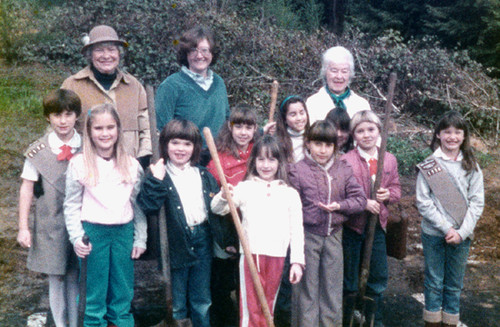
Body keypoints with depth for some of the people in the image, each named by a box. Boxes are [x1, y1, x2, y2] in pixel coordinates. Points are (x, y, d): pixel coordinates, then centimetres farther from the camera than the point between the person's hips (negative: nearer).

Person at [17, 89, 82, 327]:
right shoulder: (38, 152, -3)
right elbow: (26, 189, 1)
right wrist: (23, 227, -1)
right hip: (51, 224, 0)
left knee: (76, 278, 6)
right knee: (56, 278, 7)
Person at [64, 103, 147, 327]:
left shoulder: (131, 165, 4)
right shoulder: (79, 164, -3)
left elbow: (139, 205, 8)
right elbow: (71, 205, 0)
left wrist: (140, 239, 7)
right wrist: (76, 237, -8)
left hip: (124, 232, 3)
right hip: (93, 233, -2)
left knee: (123, 296, 12)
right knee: (95, 294, 7)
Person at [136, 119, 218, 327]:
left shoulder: (204, 175, 8)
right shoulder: (158, 175, -4)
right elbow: (148, 207, -18)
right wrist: (155, 181, -27)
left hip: (202, 240, 3)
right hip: (176, 245, -3)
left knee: (202, 302, 14)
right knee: (177, 304, 9)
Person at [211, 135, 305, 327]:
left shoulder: (289, 193, 7)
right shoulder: (245, 188, 3)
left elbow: (296, 229, 6)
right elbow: (217, 209, 1)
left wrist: (297, 261, 0)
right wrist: (223, 196, -21)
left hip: (277, 256, 2)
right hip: (251, 254, -2)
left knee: (267, 309, 13)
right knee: (250, 309, 1)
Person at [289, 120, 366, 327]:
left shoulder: (344, 169, 3)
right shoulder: (297, 170, -7)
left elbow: (360, 199, 3)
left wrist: (339, 206, -15)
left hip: (334, 235, 3)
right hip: (307, 235, -3)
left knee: (332, 288, 14)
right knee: (306, 288, 6)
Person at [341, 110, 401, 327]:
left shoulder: (389, 160, 4)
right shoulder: (345, 161, -12)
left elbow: (396, 189, 12)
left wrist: (388, 195, -11)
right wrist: (364, 203, -25)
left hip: (377, 225, 5)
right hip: (351, 226, -4)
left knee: (379, 276, 14)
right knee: (349, 279, 8)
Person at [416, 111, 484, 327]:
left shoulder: (471, 167, 3)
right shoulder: (429, 166, -4)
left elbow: (477, 202, -1)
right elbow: (423, 202, -8)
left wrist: (462, 232, -12)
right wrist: (447, 228, -14)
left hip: (461, 236, 2)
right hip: (434, 234, -1)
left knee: (454, 285, 10)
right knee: (434, 282, 8)